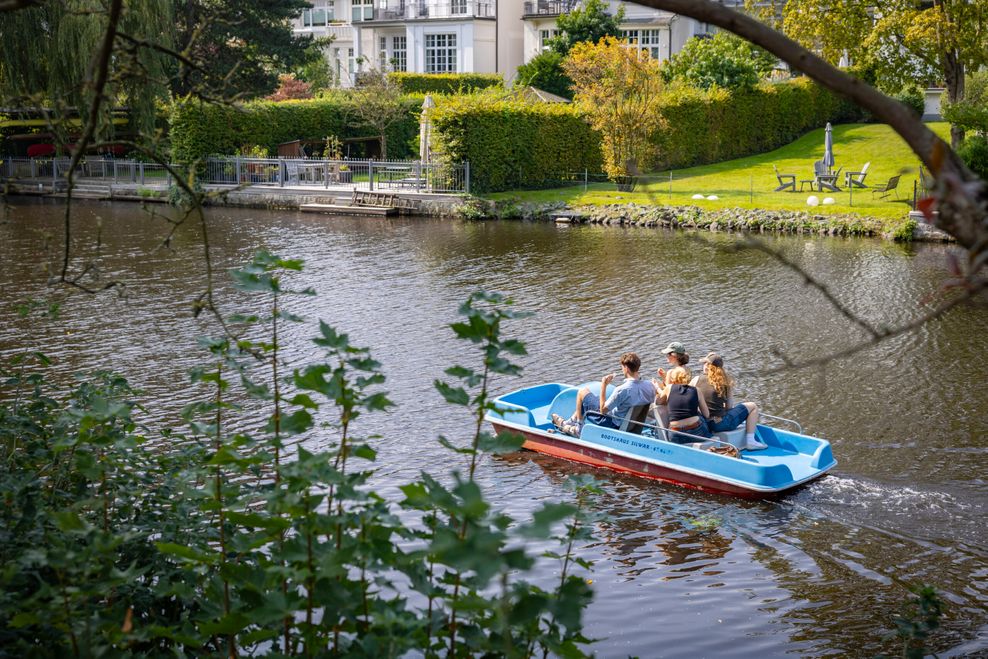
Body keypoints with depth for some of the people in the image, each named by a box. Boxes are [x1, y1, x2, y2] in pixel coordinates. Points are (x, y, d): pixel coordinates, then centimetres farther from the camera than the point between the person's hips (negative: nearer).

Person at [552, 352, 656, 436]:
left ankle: (578, 428, 23)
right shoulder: (650, 386, -15)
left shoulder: (622, 390, -33)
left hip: (612, 424, -7)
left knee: (582, 392, 8)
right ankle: (569, 422, 37)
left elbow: (603, 410, -22)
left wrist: (603, 385, -17)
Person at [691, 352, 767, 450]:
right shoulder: (724, 381, -6)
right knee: (753, 406, 14)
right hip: (720, 423, -4)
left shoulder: (696, 380, -2)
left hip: (701, 425, 5)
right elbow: (729, 406, -4)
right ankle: (750, 441, 9)